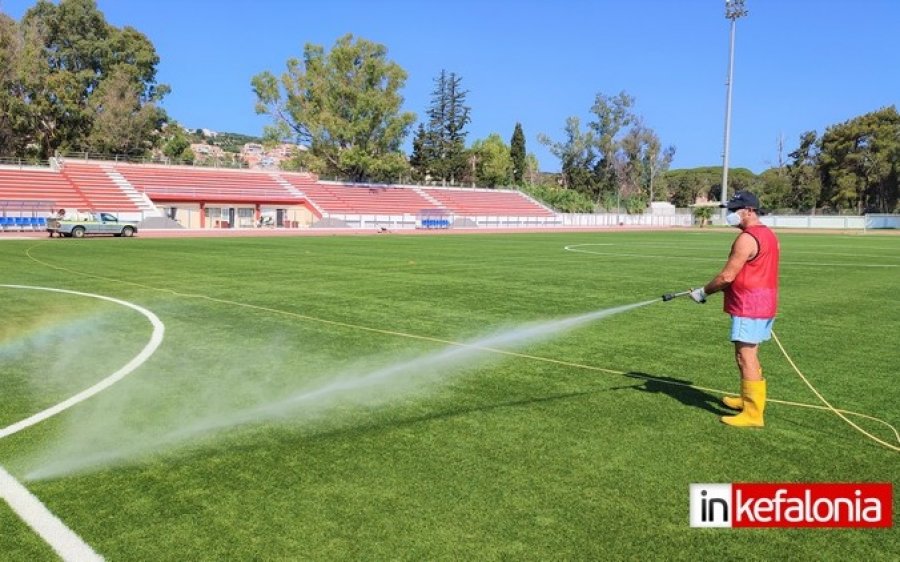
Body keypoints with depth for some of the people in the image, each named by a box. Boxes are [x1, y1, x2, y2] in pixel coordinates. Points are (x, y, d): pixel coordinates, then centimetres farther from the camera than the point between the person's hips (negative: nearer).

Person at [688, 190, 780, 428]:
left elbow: (727, 276, -18)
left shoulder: (747, 238, -18)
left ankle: (753, 414, -5)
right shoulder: (769, 235, 14)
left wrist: (704, 291, -4)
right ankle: (750, 398, 33)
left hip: (749, 307, -10)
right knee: (750, 355, 20)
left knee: (746, 357, -8)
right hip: (765, 303, 10)